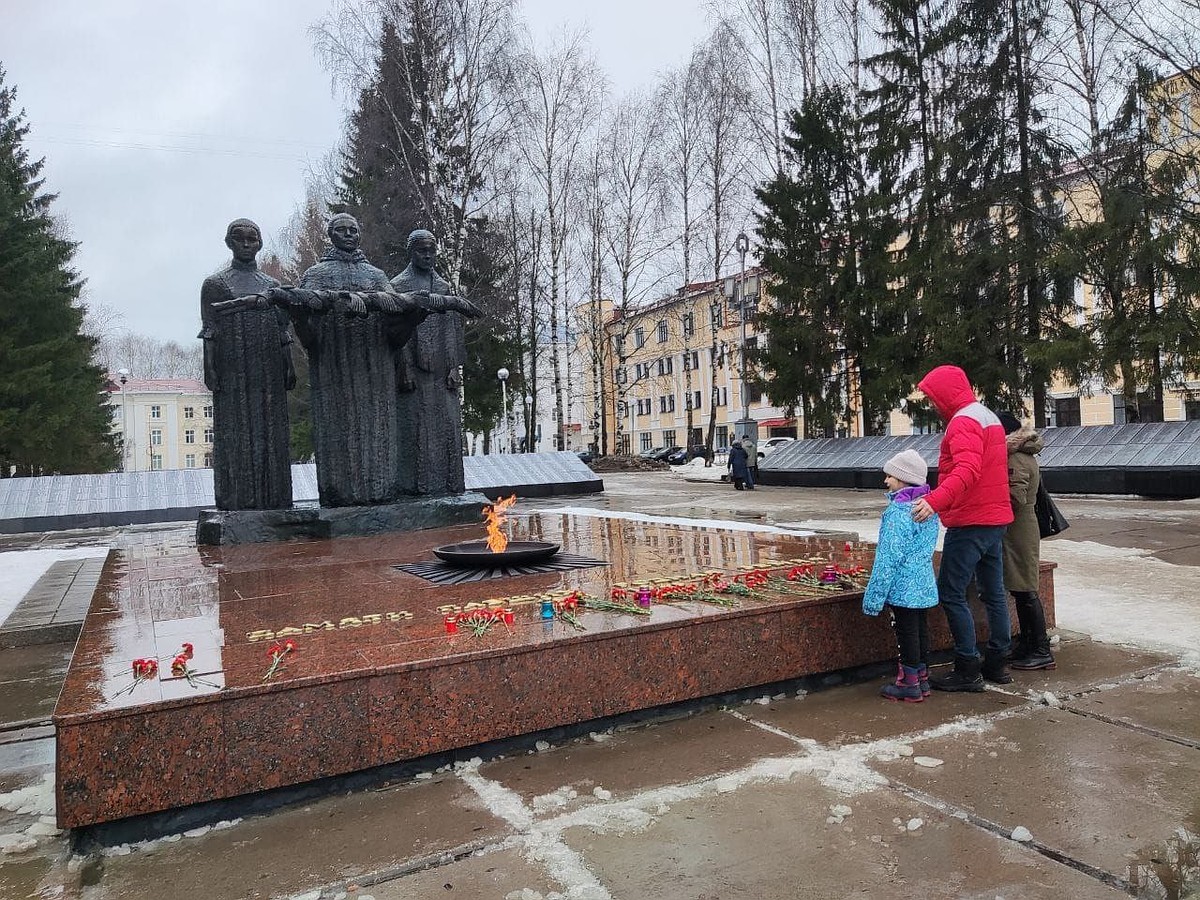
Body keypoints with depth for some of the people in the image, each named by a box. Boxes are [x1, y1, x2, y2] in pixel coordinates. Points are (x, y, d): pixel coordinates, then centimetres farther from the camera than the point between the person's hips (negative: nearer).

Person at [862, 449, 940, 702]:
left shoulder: (896, 511, -20)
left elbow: (888, 557, -20)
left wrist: (874, 595, -14)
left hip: (903, 587, -9)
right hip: (924, 585, 9)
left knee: (906, 631, 1)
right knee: (921, 627, 16)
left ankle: (908, 683, 10)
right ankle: (921, 678, 27)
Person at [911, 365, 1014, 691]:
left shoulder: (964, 422, -15)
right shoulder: (988, 416, 18)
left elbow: (967, 470, -30)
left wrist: (935, 500, -42)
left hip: (970, 523, -11)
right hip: (995, 519, 11)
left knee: (950, 594, -5)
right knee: (994, 592, 15)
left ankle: (968, 670, -2)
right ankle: (996, 662, 23)